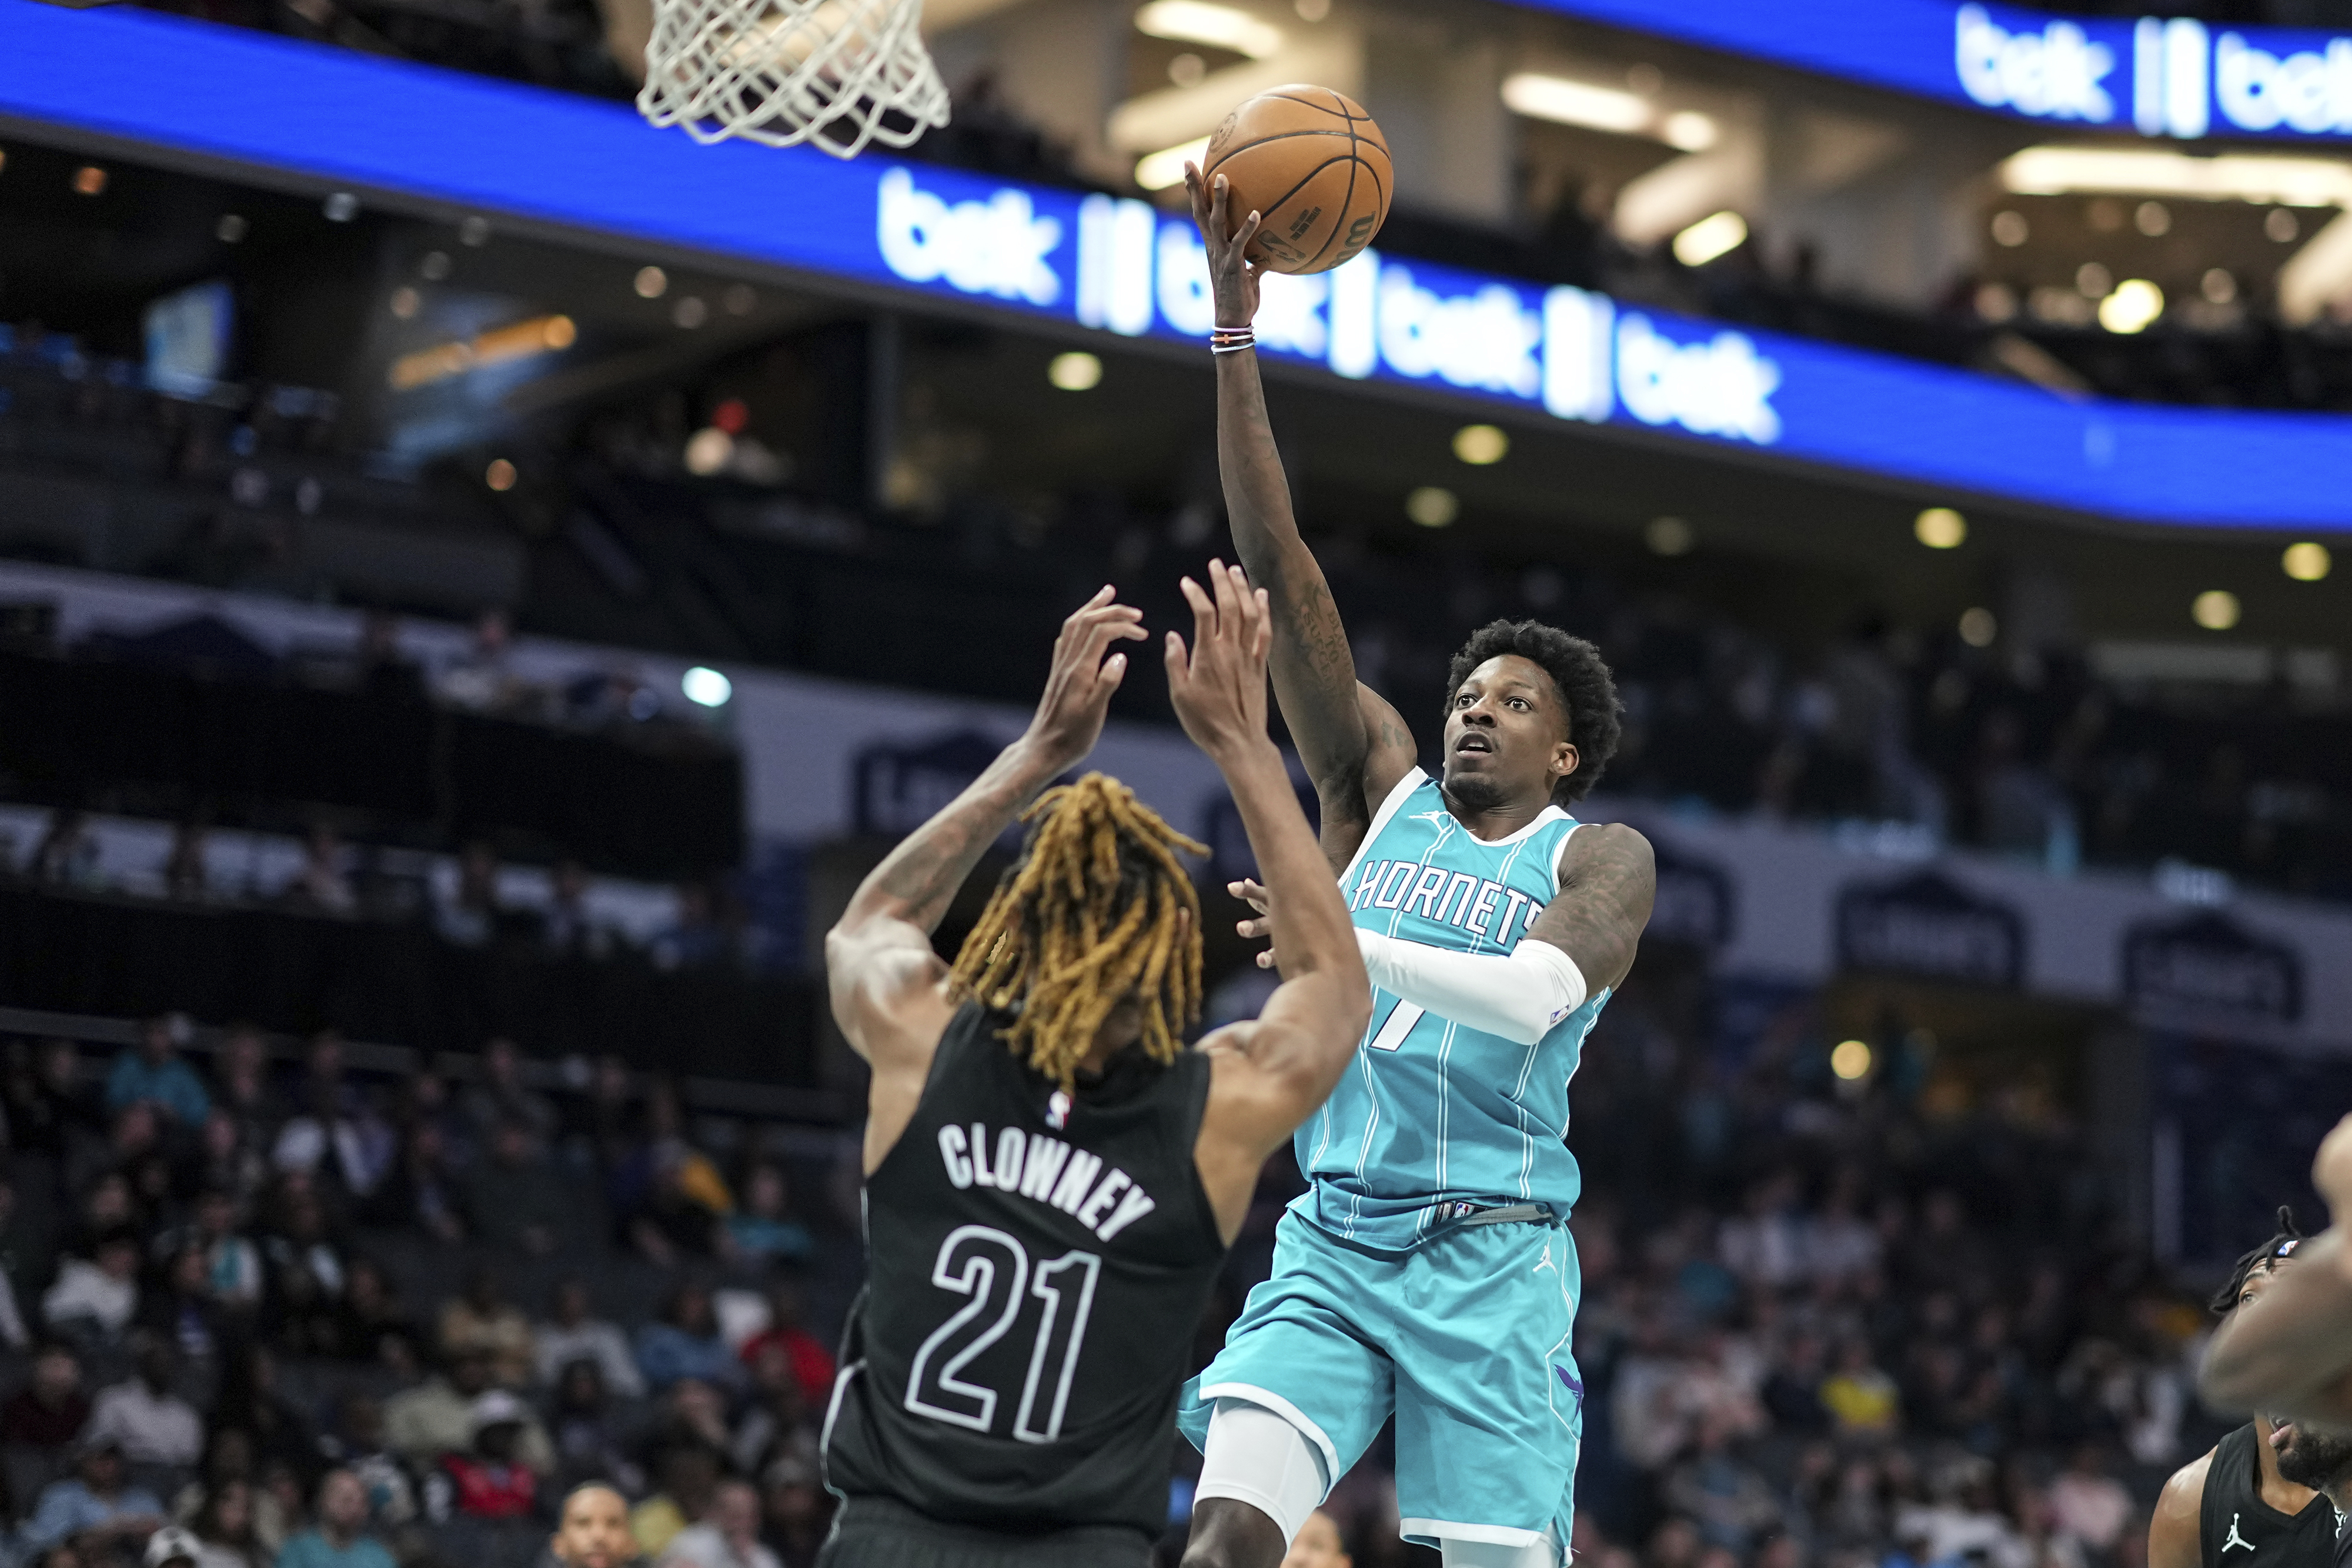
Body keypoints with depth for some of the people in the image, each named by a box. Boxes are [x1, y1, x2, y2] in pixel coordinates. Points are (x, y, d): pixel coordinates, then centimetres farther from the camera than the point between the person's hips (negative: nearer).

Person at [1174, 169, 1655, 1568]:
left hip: (1491, 1255, -2)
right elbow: (1282, 574, 8)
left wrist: (1349, 944, -27)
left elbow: (1533, 997, -17)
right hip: (1331, 1242, 3)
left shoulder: (1602, 858, 5)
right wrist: (1235, 330, 0)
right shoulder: (1383, 790, 14)